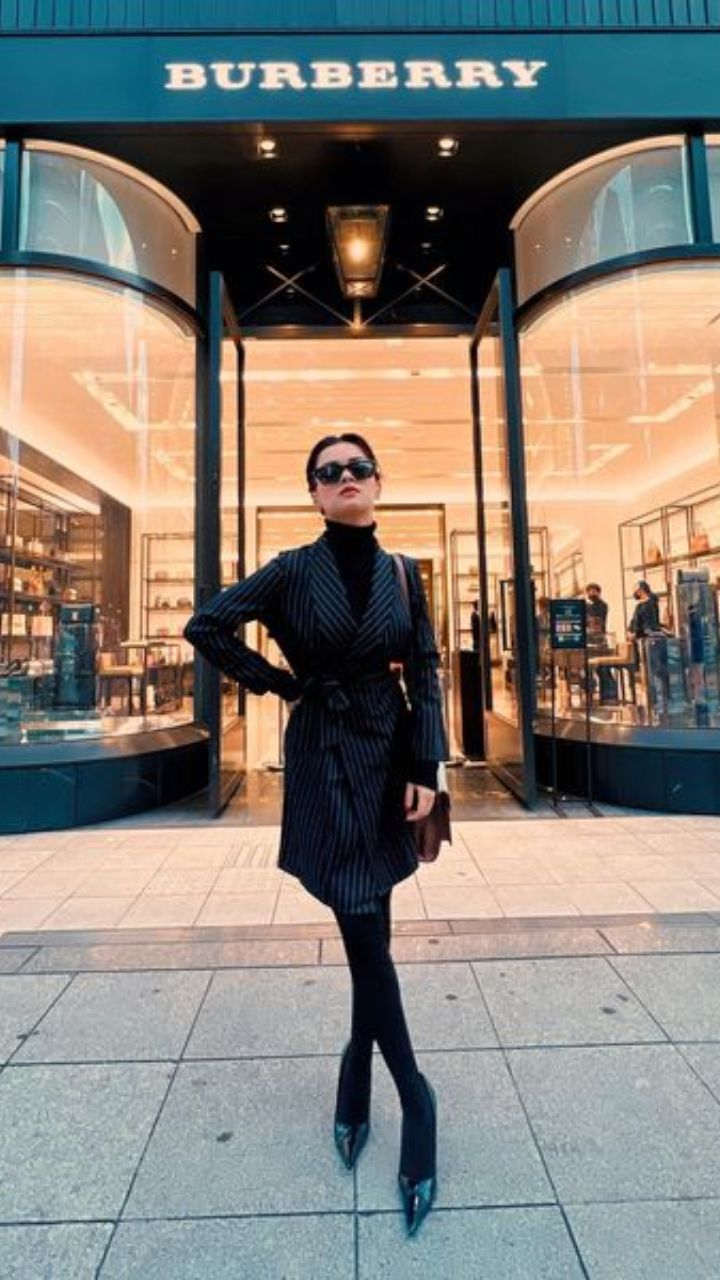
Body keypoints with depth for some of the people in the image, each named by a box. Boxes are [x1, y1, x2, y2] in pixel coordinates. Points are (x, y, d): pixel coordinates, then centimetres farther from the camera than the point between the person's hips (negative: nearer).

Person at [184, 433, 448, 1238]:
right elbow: (208, 627, 0)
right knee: (363, 925, 0)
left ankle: (359, 1067, 36)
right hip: (324, 756, -3)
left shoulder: (403, 574, 4)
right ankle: (413, 1095, 20)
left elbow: (425, 673, 2)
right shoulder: (295, 569, -4)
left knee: (370, 925, 12)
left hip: (389, 752, 3)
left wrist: (426, 768, -4)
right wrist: (280, 683, -2)